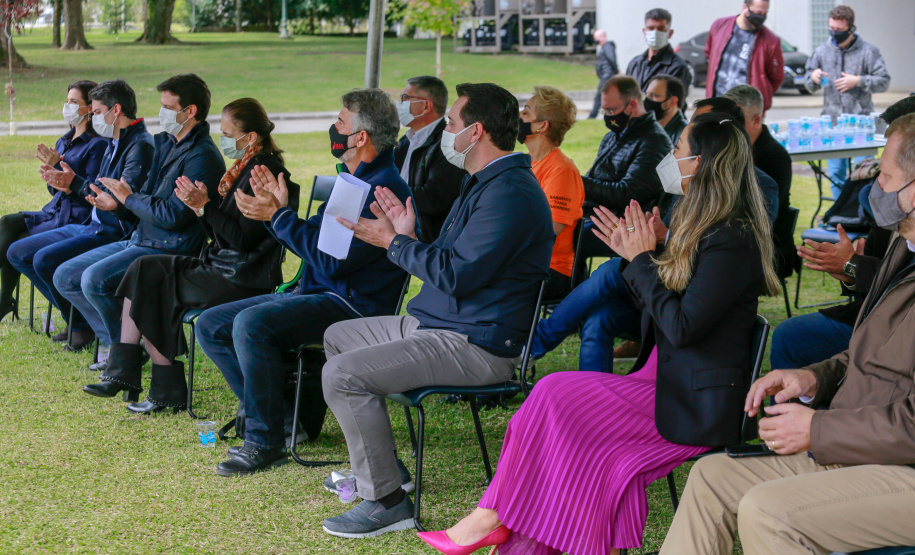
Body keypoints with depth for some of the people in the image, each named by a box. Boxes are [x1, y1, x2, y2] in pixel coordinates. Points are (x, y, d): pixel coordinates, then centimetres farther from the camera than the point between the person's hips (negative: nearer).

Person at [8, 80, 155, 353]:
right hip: (91, 226, 11)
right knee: (18, 253, 10)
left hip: (115, 232, -11)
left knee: (45, 259, -28)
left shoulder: (141, 146, -16)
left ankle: (84, 325, -7)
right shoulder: (114, 144, 16)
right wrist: (68, 180, 6)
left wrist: (78, 183, -20)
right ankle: (77, 319, 8)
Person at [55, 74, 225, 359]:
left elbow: (172, 215, -23)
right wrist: (117, 202, 1)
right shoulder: (168, 143, 14)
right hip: (139, 239, 10)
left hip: (169, 250, -10)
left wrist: (129, 197, -10)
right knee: (65, 276, 7)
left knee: (95, 279, -28)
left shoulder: (202, 158, -17)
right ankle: (115, 342, 10)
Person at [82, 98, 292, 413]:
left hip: (240, 280, -10)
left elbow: (244, 239, -22)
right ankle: (122, 375, 1)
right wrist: (198, 206, -1)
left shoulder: (264, 171, -16)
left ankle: (169, 394, 0)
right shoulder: (244, 168, 14)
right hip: (221, 267, 10)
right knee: (143, 269, 2)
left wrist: (206, 206, -20)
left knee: (150, 291, -9)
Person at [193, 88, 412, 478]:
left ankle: (266, 441, -19)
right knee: (210, 325, 5)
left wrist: (281, 216, -14)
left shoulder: (384, 188, -17)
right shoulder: (351, 179, 17)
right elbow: (313, 244, 21)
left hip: (350, 302, -11)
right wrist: (274, 210, 6)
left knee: (251, 323, -32)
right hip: (313, 293, 11)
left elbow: (332, 260, -22)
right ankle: (279, 412, 4)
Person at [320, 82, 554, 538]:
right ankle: (372, 463, 29)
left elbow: (454, 274, -26)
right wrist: (408, 235, 10)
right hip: (434, 323, 12)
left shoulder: (510, 194, -21)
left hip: (474, 345, -12)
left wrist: (393, 242, -13)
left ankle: (386, 499, -14)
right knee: (337, 336, 23)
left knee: (343, 375, -22)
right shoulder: (486, 181, 16)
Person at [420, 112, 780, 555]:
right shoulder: (706, 228, 15)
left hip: (694, 403, -9)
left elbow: (682, 326, -22)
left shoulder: (732, 241, -16)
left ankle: (493, 517, -4)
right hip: (667, 381, 9)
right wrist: (636, 254, 9)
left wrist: (642, 260, -11)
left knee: (556, 395, -15)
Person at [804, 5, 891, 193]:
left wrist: (858, 81, -13)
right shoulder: (821, 52, 8)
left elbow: (884, 81, -1)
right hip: (832, 122, 3)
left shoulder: (868, 51, 0)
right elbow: (809, 86, 15)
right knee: (836, 174, 9)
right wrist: (813, 77, -8)